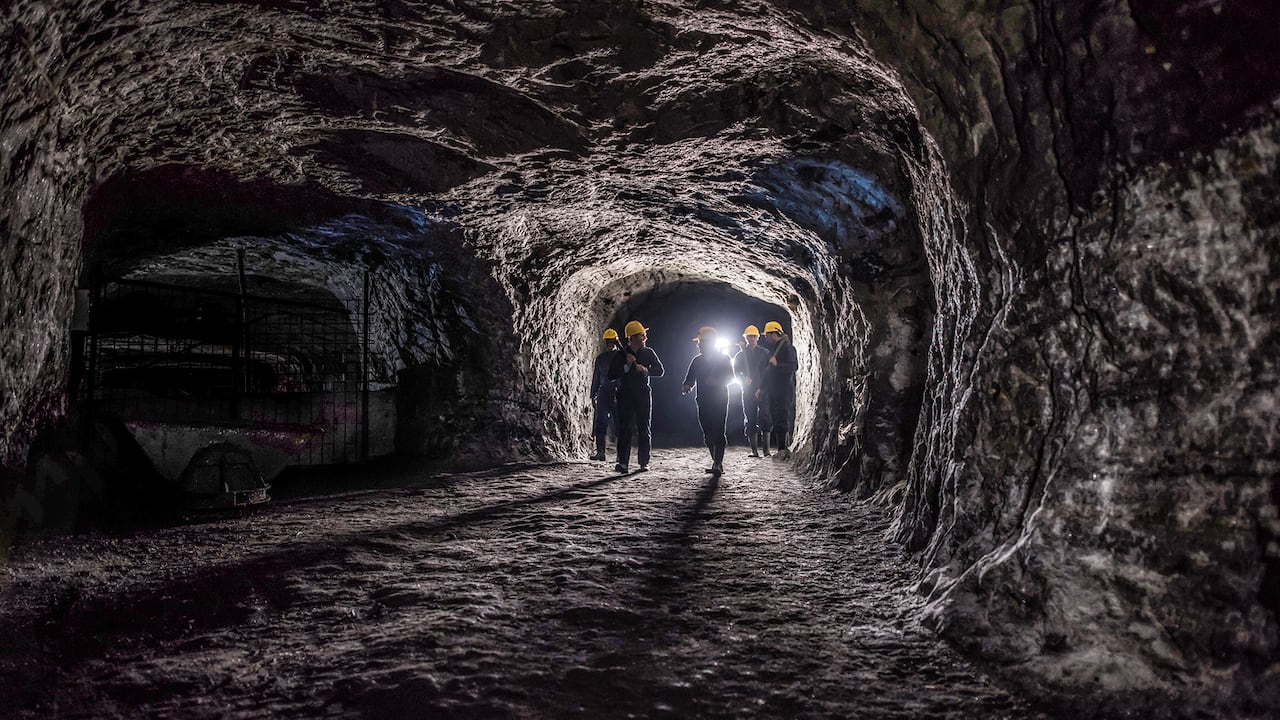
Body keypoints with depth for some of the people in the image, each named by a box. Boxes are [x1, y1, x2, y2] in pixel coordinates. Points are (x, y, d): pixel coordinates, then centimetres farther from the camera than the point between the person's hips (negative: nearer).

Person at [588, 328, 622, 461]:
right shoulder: (600, 358, 15)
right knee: (600, 423, -4)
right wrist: (593, 395, 16)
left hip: (619, 393, -3)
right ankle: (600, 452, -1)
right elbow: (596, 378, 20)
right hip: (604, 393, 3)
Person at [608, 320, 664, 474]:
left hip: (643, 395, 2)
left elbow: (660, 370, 3)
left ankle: (644, 462, 9)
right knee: (624, 429, -7)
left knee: (644, 429, 2)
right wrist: (626, 366, -15)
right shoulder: (621, 355, 1)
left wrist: (645, 370, -14)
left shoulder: (648, 352, 5)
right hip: (625, 396, -1)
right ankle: (622, 462, -10)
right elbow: (611, 375, -3)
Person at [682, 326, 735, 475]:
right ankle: (717, 462, 16)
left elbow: (730, 377, -3)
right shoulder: (697, 361, 14)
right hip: (703, 401, 5)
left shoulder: (723, 358, 2)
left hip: (720, 400, -5)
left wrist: (716, 381, -20)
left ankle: (718, 463, -13)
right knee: (708, 434, 6)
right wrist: (688, 386, -9)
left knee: (718, 433, -12)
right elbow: (690, 378, 14)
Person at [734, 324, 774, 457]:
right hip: (748, 392, 2)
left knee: (764, 420, -7)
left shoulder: (765, 353, 8)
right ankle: (754, 451, 3)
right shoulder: (740, 355, 14)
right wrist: (744, 380, -16)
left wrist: (762, 389, -9)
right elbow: (736, 372, 5)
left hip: (763, 391, -2)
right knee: (750, 422, 0)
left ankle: (766, 450, -4)